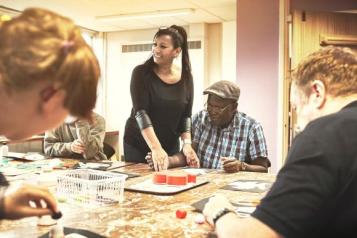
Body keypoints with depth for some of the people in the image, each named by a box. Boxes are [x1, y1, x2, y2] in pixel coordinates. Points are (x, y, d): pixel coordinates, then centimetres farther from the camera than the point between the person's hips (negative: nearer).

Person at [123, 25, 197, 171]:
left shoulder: (186, 77, -3)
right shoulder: (141, 73, -12)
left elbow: (186, 115, -1)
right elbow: (140, 112, -22)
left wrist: (187, 143, -18)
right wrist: (155, 148, -32)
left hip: (170, 146, 2)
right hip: (138, 144, -2)